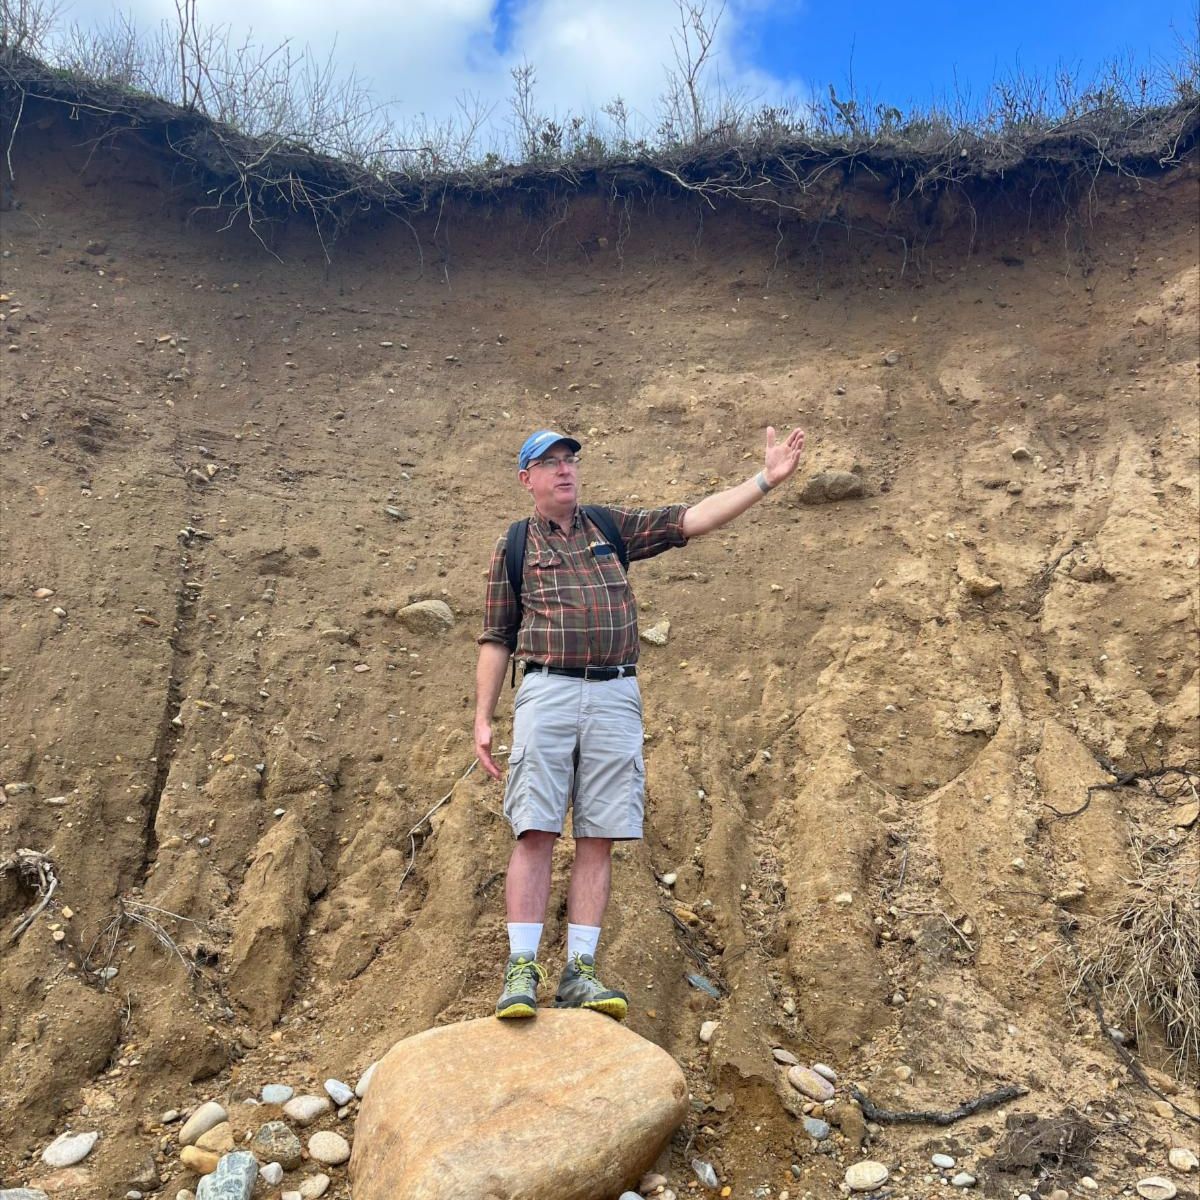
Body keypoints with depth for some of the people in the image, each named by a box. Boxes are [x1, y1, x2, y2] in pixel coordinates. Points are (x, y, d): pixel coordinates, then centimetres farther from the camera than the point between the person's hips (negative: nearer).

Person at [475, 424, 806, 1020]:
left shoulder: (613, 526, 15)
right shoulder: (513, 546, 11)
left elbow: (693, 518, 7)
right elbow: (496, 639, 10)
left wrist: (766, 479, -2)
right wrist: (482, 719, 3)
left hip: (615, 696, 2)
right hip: (546, 692, -2)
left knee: (598, 838, 1)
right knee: (535, 833, -7)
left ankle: (579, 972, 8)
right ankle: (521, 970, 0)